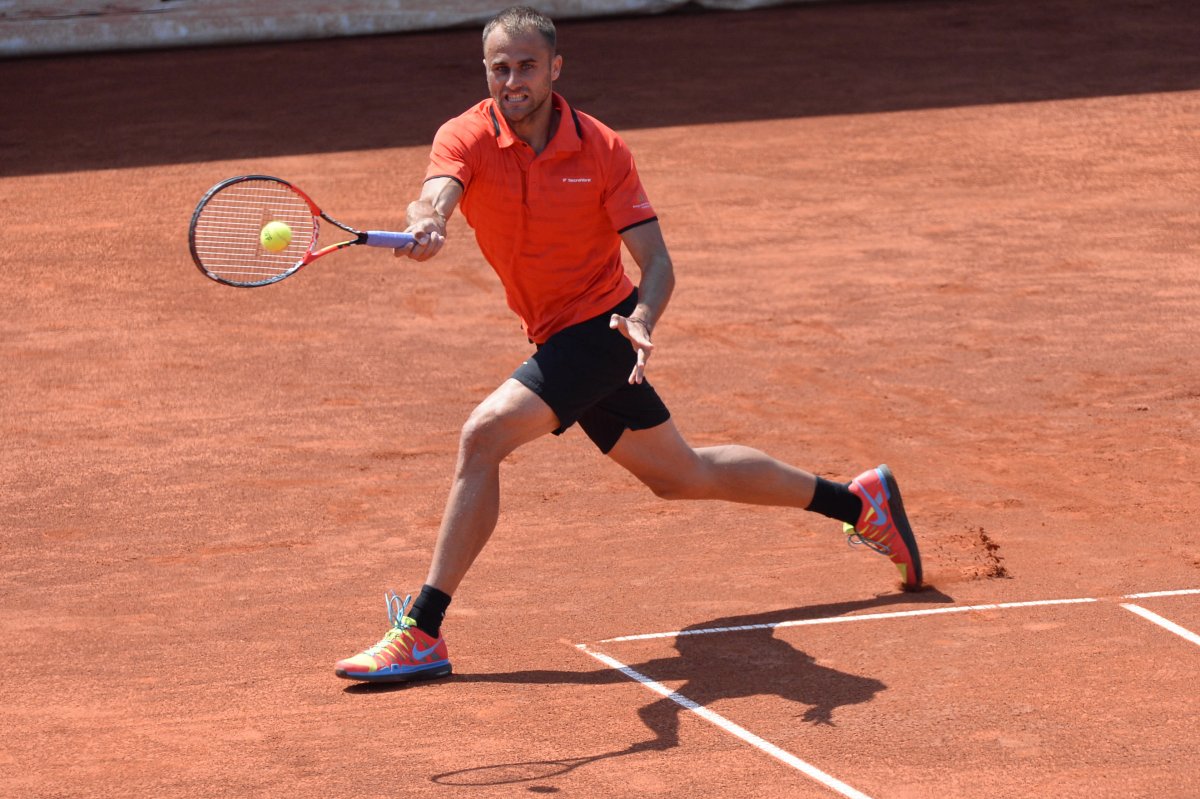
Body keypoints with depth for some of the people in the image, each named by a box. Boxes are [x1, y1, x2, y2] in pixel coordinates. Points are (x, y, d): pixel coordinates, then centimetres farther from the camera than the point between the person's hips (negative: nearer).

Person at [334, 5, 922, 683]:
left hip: (601, 324, -5)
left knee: (485, 435, -23)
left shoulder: (601, 150, -14)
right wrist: (425, 225, -56)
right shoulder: (466, 139, -9)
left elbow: (657, 262, -13)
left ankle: (423, 633, -19)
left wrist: (642, 321, -35)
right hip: (556, 340, 6)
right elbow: (435, 196, -32)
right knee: (680, 474, 20)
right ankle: (858, 500, 39)